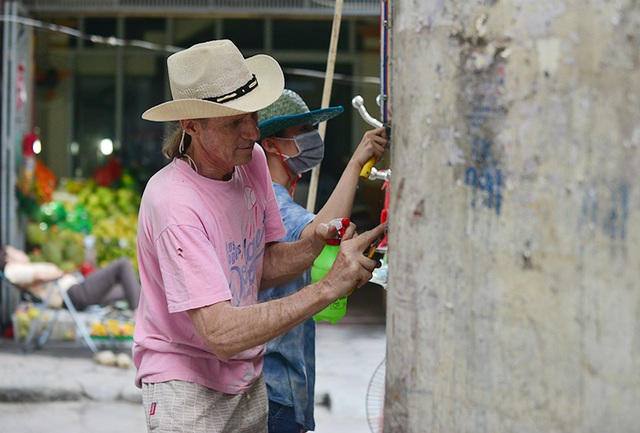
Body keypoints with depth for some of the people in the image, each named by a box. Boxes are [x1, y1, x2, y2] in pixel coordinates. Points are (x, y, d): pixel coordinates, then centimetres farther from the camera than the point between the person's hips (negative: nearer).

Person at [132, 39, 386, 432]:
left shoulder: (252, 159, -1)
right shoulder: (173, 203, -26)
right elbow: (222, 333, -32)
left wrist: (315, 245, -12)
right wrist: (327, 289, -34)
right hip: (187, 389, -7)